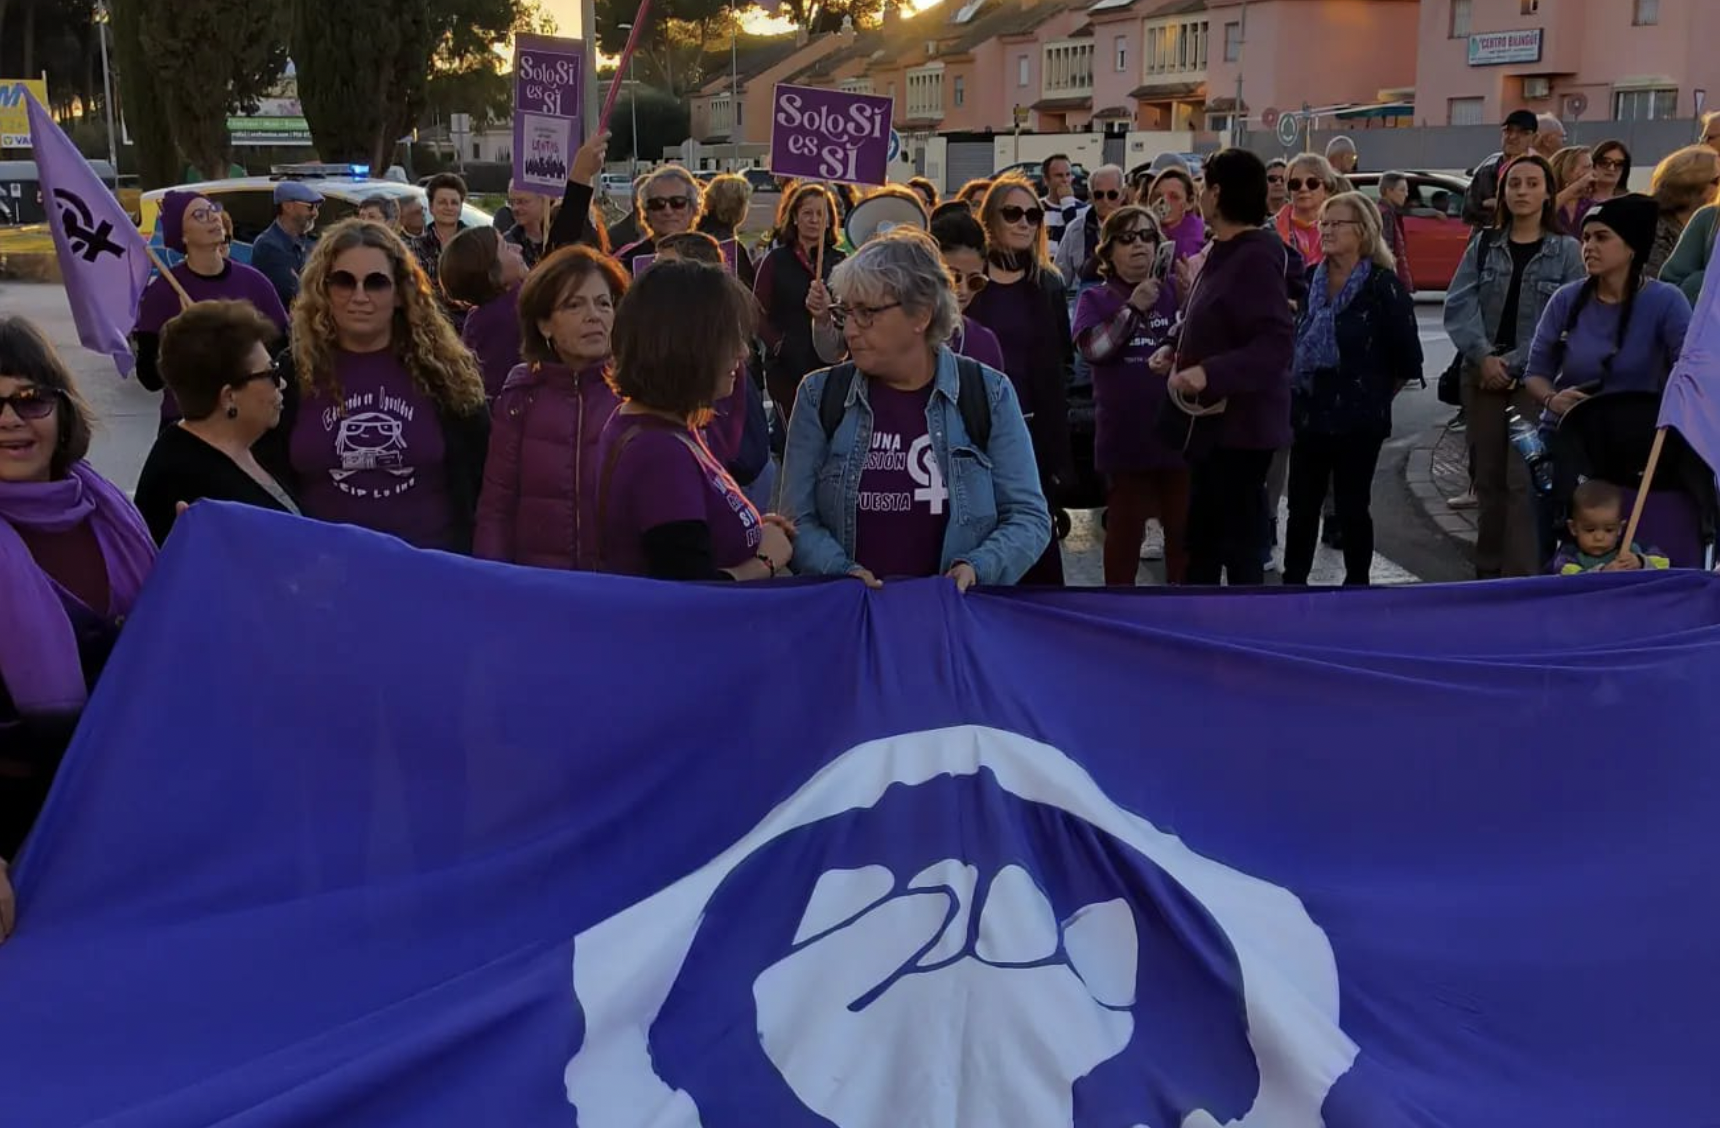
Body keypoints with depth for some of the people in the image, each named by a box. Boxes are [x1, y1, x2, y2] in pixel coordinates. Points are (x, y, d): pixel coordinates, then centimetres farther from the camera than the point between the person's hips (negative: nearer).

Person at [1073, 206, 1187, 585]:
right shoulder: (1096, 300, 3)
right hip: (1126, 435, -1)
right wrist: (1133, 307, -24)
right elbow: (1093, 348, -15)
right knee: (1125, 526, 6)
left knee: (1184, 525, 8)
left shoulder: (1176, 291, 4)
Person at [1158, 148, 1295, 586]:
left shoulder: (1255, 257, -19)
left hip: (1243, 422, -10)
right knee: (1203, 538, 18)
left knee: (1241, 542, -2)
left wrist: (1210, 373, -34)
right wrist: (1179, 354, 8)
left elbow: (1276, 342, -27)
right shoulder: (1223, 253, 12)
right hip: (1214, 420, 10)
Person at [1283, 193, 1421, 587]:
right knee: (1302, 506, 8)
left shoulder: (1383, 286, -9)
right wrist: (1295, 387, 12)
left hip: (1358, 417, -5)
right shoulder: (1309, 280, 7)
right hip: (1309, 411, 5)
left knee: (1352, 507, 5)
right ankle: (1292, 585, 18)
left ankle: (1357, 585, 18)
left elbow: (1407, 359, -7)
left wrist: (1376, 393, 3)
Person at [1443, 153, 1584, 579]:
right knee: (1488, 479, 9)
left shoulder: (1567, 251, 2)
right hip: (1482, 376, 3)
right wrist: (1483, 356, -16)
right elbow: (1459, 304, -2)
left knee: (1524, 481, -9)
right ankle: (1488, 573, 18)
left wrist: (1514, 364, -14)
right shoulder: (1483, 244, 9)